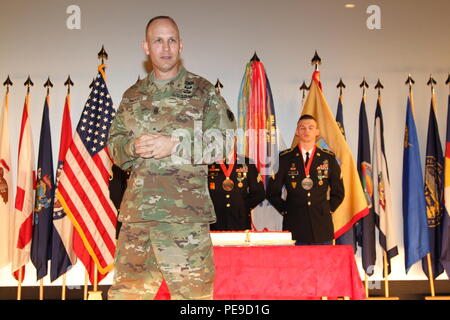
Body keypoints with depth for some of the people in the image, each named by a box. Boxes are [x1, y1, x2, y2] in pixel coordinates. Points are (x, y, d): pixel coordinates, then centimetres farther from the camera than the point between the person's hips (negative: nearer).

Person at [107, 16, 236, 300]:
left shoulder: (203, 92, 5)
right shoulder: (132, 97, 16)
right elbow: (114, 143, 17)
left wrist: (175, 145, -12)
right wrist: (133, 147, -6)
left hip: (186, 212, -3)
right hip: (137, 211, 4)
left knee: (192, 288, -1)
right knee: (128, 287, 9)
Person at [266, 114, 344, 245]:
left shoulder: (328, 158, 9)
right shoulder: (285, 158, 4)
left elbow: (338, 192, 17)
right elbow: (272, 192, 8)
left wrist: (328, 209, 7)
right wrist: (285, 210, 2)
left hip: (322, 226, 1)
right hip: (294, 226, -1)